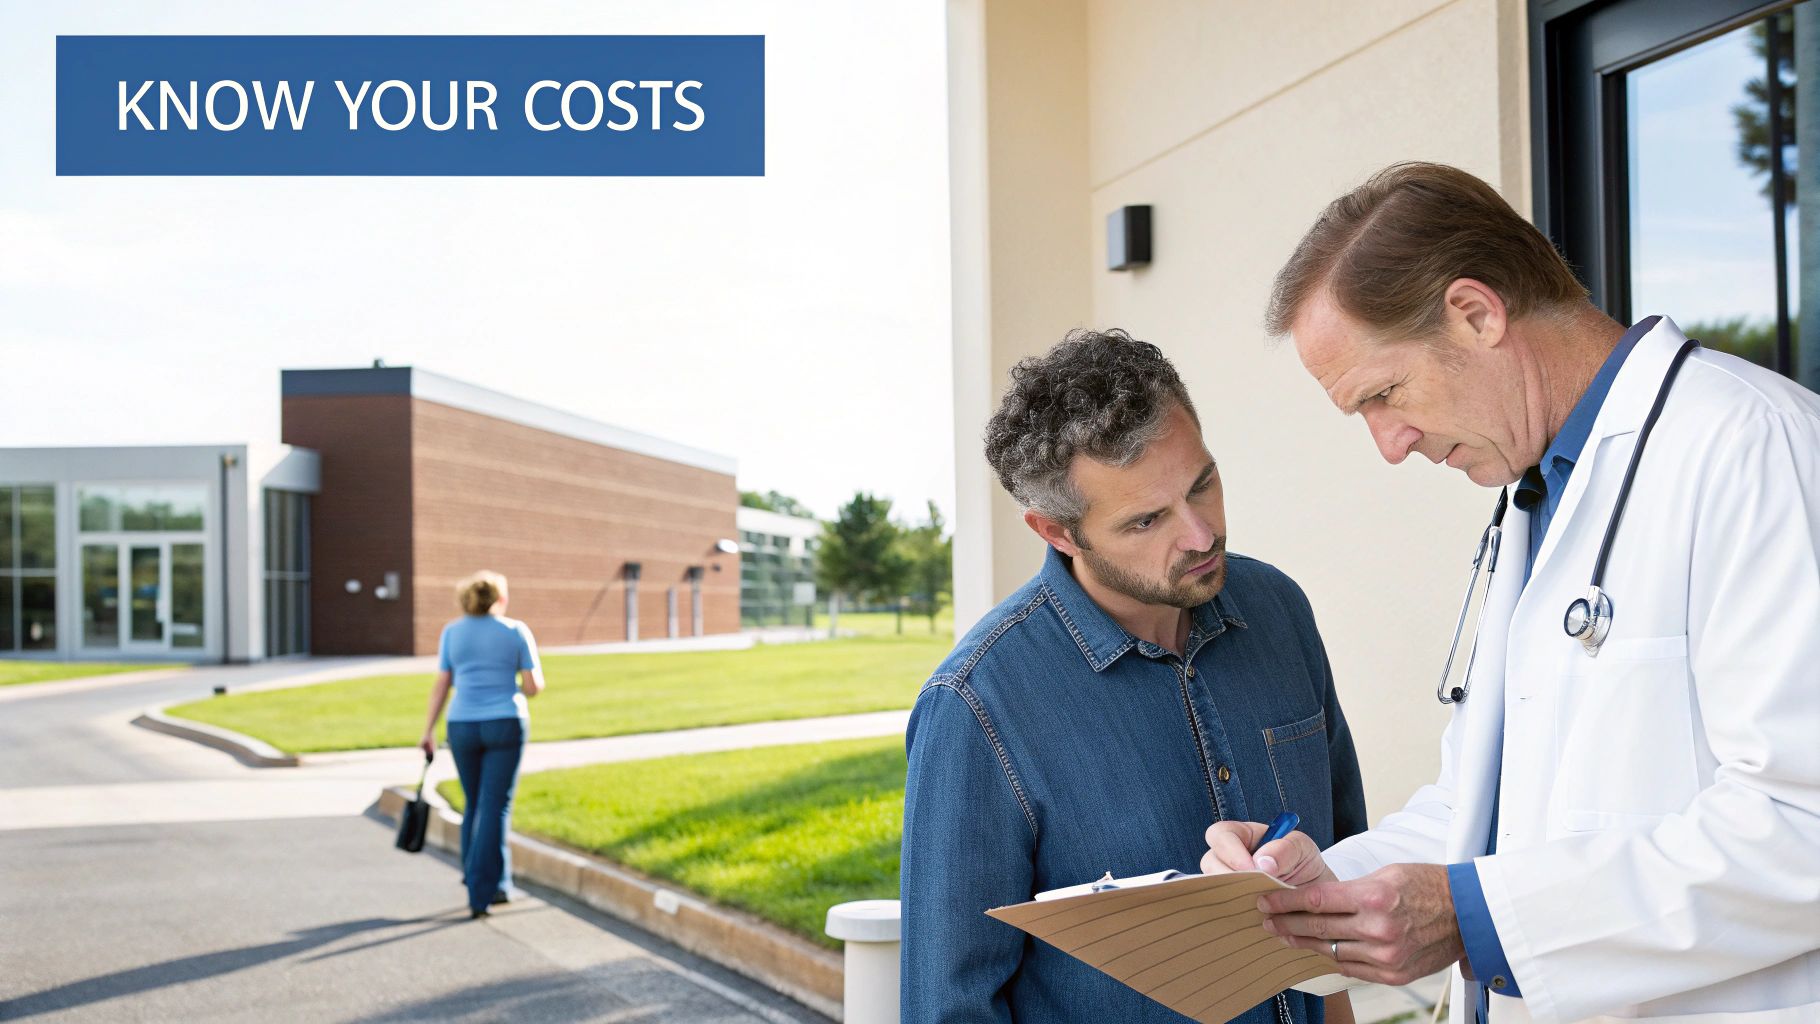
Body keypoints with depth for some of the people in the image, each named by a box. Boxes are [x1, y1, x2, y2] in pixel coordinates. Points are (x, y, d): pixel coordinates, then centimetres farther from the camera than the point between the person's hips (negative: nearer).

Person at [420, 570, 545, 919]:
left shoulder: (452, 632, 4)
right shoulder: (517, 632, -2)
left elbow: (441, 685, 1)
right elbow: (534, 687, -4)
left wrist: (428, 731, 6)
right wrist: (529, 682, 19)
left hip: (463, 728, 3)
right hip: (505, 726, -3)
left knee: (475, 805, 19)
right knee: (495, 809, -2)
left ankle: (477, 877, 25)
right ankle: (482, 893, -9)